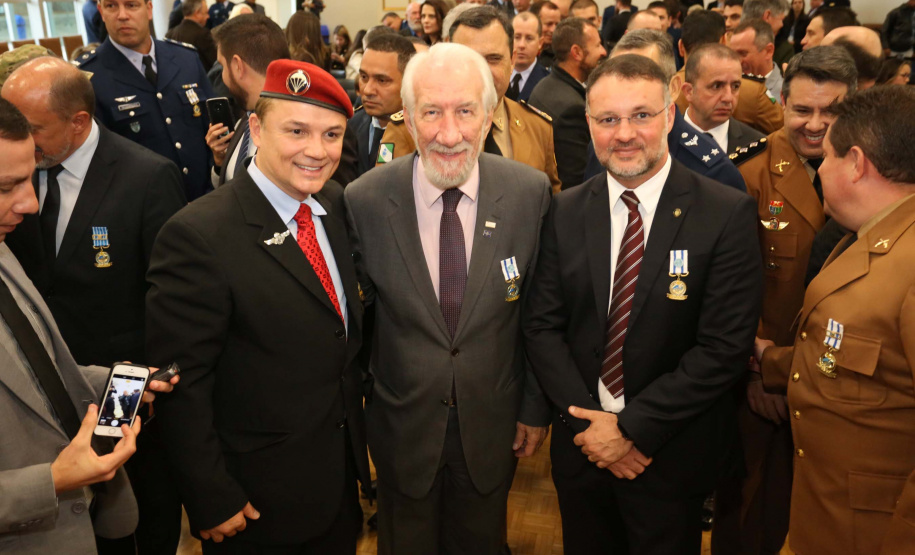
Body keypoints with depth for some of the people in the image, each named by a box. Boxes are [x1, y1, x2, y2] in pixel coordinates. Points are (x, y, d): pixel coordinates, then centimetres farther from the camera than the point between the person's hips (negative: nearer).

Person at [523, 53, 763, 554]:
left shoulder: (726, 214, -13)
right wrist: (587, 420, -11)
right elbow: (541, 325, -1)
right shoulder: (565, 212, -2)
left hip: (673, 453, -2)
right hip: (581, 440, 3)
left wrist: (633, 428, -16)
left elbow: (724, 347, -16)